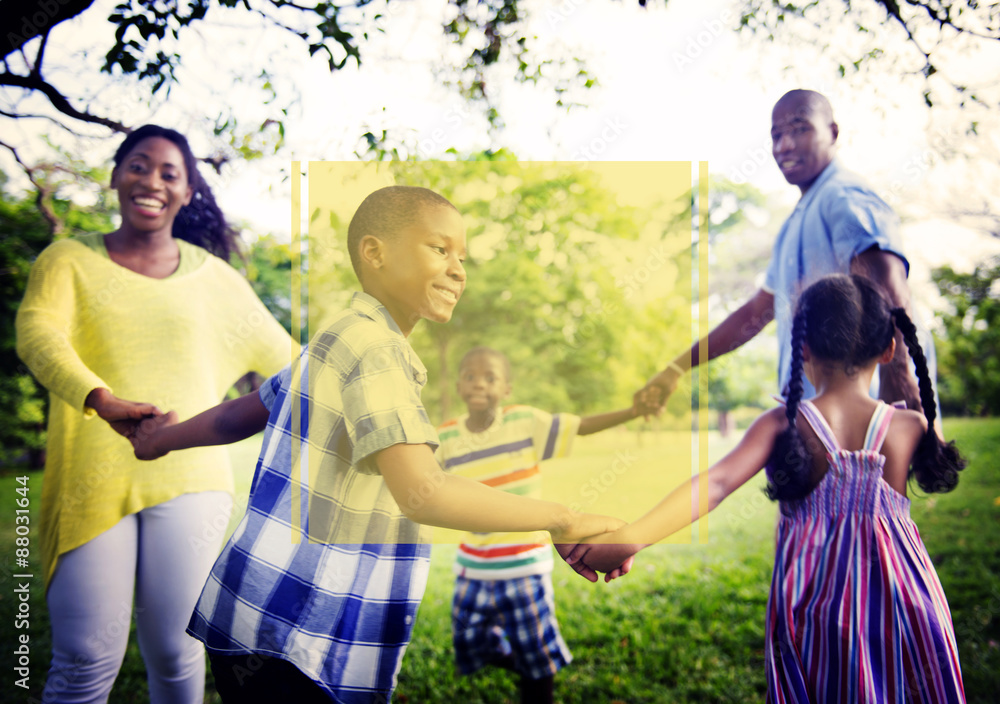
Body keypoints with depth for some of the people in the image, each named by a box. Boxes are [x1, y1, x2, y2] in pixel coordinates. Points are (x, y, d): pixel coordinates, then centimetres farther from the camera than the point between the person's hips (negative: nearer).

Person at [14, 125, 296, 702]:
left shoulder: (213, 276, 12)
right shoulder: (69, 259, 6)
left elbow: (284, 359, 20)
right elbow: (38, 333, -14)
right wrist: (102, 400, -33)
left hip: (188, 481, 1)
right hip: (93, 483, -1)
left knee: (177, 654, 1)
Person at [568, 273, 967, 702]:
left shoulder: (782, 424, -13)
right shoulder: (909, 426, -10)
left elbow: (717, 483, -25)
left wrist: (628, 540, -31)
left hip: (812, 606, 0)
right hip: (902, 604, 1)